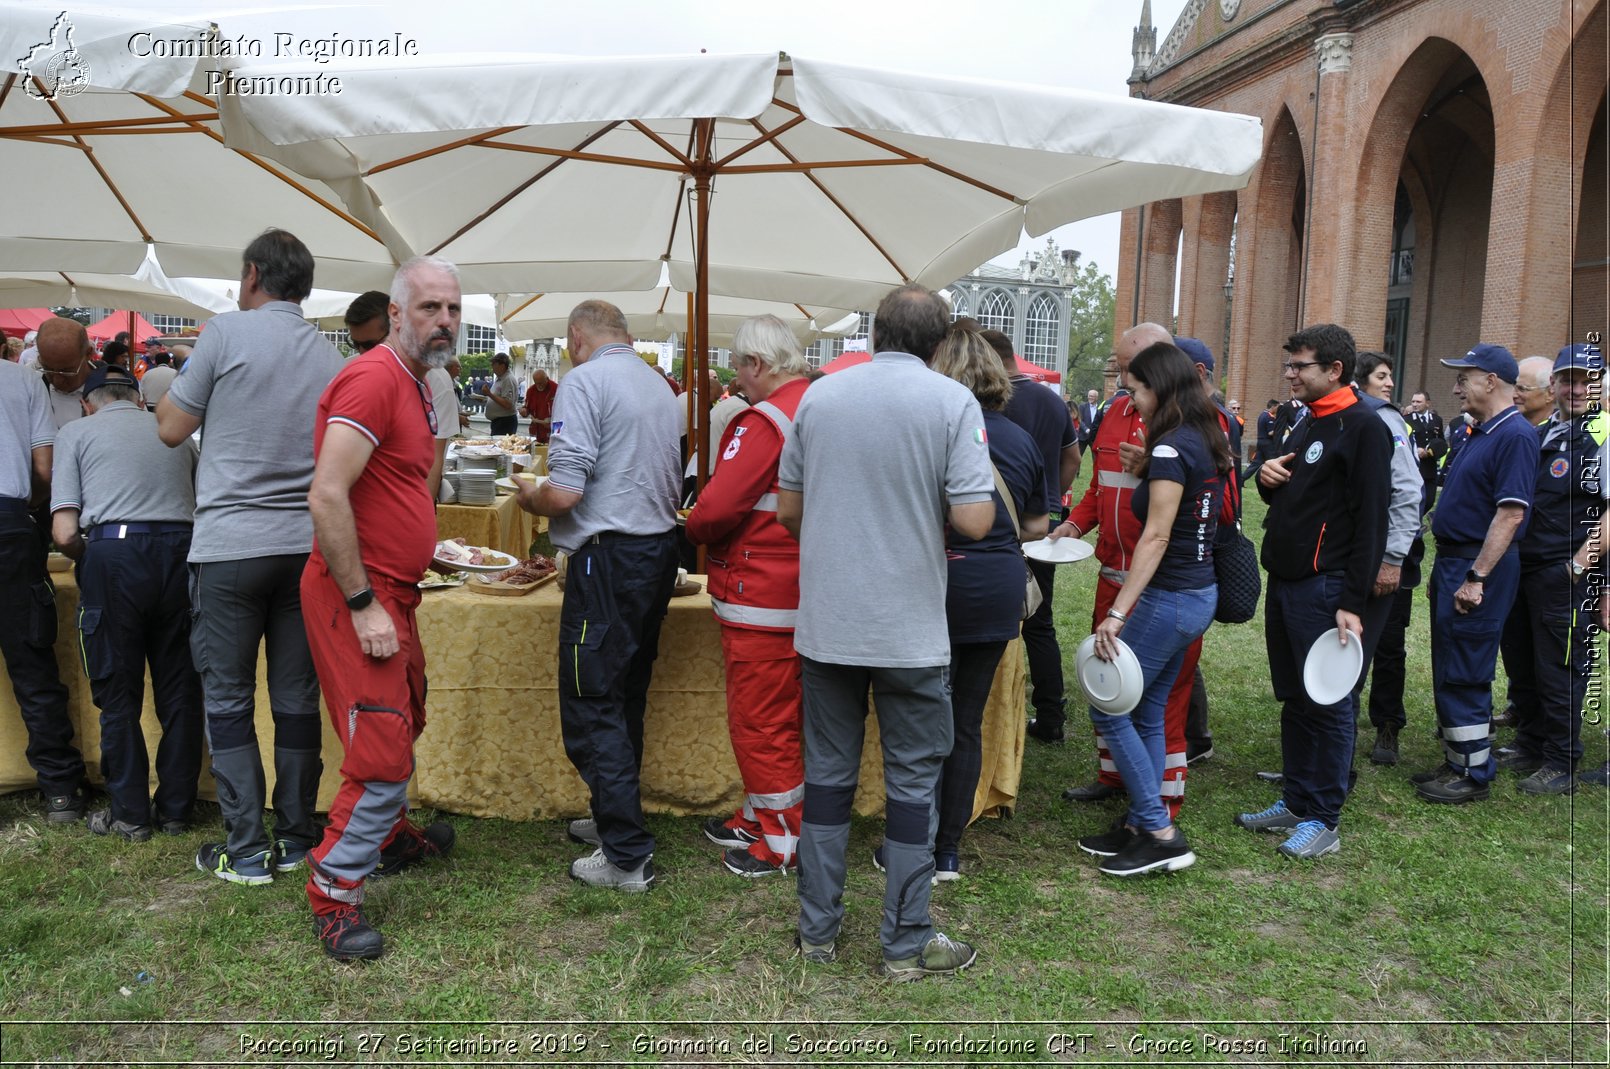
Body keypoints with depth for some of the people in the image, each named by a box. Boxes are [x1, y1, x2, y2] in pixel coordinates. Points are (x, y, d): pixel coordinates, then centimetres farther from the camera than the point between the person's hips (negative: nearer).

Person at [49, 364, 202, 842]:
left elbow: (65, 533, 2)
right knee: (179, 690, 11)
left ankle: (130, 813, 16)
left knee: (118, 694, 9)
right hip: (180, 552, 3)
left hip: (113, 555, -3)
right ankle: (176, 808, 20)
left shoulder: (77, 432, 12)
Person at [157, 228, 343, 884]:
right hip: (307, 546, 4)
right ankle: (295, 839, 17)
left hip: (230, 545, -4)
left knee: (227, 699, 5)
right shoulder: (331, 360, 7)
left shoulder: (228, 333, -7)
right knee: (297, 699, 10)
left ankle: (246, 850, 7)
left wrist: (175, 384, 18)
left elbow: (172, 430, 1)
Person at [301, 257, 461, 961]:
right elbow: (326, 498, -25)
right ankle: (334, 894, 7)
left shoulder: (414, 384, 14)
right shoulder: (374, 378, -18)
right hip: (357, 592, -10)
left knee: (404, 720, 24)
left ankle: (391, 834, 44)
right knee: (383, 749, -7)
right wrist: (364, 606, -24)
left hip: (390, 589, 10)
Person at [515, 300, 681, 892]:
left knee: (591, 707, -2)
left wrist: (530, 498, 2)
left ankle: (627, 855, 1)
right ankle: (616, 816, 31)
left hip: (610, 558, -9)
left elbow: (565, 493, -20)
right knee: (626, 698, 19)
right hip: (660, 549, 9)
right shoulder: (658, 386, 13)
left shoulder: (585, 381, -12)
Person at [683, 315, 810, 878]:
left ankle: (783, 840, 14)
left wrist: (695, 528, 0)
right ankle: (761, 815, 33)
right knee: (780, 712, 19)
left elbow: (716, 509, -23)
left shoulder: (764, 420, -19)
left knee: (759, 719, 3)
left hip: (762, 594, -9)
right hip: (805, 592, 9)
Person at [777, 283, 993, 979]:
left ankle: (818, 929, 23)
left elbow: (788, 511, 8)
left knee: (827, 773, 14)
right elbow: (974, 521, -15)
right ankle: (906, 943, 17)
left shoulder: (819, 396, 3)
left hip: (825, 624, 4)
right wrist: (933, 510, 6)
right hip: (910, 629, -3)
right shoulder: (952, 401, -9)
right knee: (911, 783, 8)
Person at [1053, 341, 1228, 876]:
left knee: (1109, 710, -1)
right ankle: (1139, 825, 22)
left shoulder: (1171, 448, -18)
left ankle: (1161, 835, 2)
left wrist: (1117, 613, -23)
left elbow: (1156, 537, -22)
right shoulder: (1204, 442, 10)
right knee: (1147, 714, 15)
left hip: (1168, 598, -10)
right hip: (1198, 594, 10)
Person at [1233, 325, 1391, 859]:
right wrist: (1267, 478, 2)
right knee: (1294, 699, 15)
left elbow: (1371, 520, -17)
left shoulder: (1363, 428, -12)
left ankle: (1323, 820, 9)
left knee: (1328, 704, 1)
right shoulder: (1307, 424, 16)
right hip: (1284, 583, 9)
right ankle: (1295, 801, 25)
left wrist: (1353, 603, -21)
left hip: (1324, 589, -9)